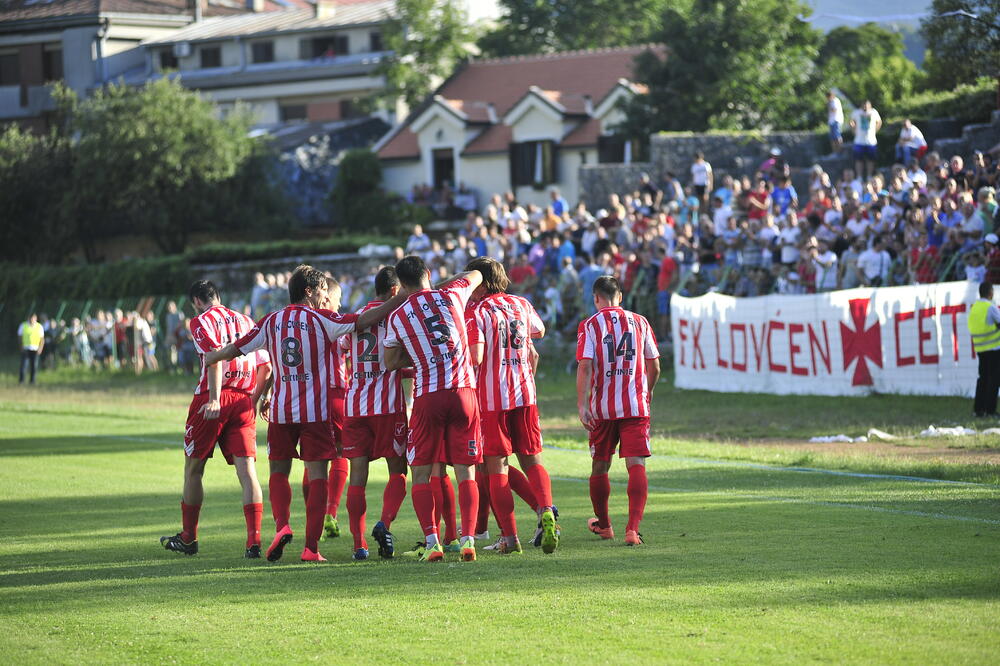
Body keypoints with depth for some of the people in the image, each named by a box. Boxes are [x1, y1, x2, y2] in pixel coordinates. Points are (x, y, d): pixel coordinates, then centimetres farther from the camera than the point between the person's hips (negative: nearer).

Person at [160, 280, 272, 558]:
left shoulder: (201, 321, 0)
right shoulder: (246, 321, 18)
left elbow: (214, 357, -16)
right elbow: (265, 367, 13)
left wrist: (214, 399, -22)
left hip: (212, 401, -4)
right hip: (244, 402, 4)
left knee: (193, 468, 11)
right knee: (247, 471, -3)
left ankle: (188, 538, 22)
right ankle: (254, 542, -16)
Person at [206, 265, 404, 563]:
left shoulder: (271, 321, 7)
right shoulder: (321, 319, -3)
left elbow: (236, 348, 14)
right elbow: (363, 321, -12)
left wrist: (211, 358, 34)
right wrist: (400, 299, -8)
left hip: (280, 411, 3)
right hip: (315, 412, -3)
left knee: (278, 472, 17)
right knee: (317, 477, 0)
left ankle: (282, 525, -5)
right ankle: (311, 547, -5)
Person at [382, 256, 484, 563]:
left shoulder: (397, 317, 1)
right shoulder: (451, 296, 5)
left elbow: (391, 363, 12)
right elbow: (475, 276, 27)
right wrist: (437, 287, 37)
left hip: (428, 396, -1)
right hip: (464, 390, 1)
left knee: (421, 473, 7)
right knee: (466, 472, 5)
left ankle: (431, 541, -4)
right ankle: (468, 538, -6)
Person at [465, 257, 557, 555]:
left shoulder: (477, 312, -9)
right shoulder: (522, 304, 8)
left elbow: (476, 357, -19)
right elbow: (539, 332, 28)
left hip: (491, 397, -4)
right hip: (525, 395, 4)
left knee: (497, 468, 1)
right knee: (532, 461, 11)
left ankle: (510, 537, -4)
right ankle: (546, 511, -16)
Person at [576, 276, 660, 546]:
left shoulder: (589, 326, -1)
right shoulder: (639, 322, 6)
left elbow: (585, 366, -12)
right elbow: (654, 366, 10)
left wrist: (582, 405, -14)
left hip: (602, 407, 0)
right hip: (635, 406, 0)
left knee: (600, 466, 16)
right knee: (636, 465, -6)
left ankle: (603, 525, 31)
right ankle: (633, 528, -22)